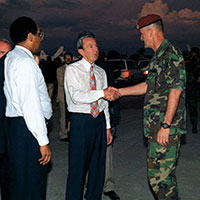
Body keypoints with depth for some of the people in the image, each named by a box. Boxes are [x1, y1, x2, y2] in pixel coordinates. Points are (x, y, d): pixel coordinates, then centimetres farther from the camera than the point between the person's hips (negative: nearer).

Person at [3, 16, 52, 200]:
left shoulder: (11, 58, 15)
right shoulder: (25, 62, -16)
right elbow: (30, 104, -22)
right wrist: (43, 141, -20)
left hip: (15, 122, 10)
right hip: (27, 127, -10)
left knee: (19, 182, 17)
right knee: (32, 185, -4)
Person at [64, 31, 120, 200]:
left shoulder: (101, 72, 12)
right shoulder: (72, 70, -5)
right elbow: (77, 96, -19)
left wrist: (107, 127, 14)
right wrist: (102, 92, -23)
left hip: (99, 119, 6)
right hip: (81, 121, -5)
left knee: (98, 165, 12)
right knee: (78, 166, -3)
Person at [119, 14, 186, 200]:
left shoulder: (171, 54, -12)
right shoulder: (159, 56, 19)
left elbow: (176, 90, -19)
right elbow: (148, 86, 26)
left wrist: (165, 125, -21)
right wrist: (119, 91, 28)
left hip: (166, 128, -10)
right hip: (157, 127, 10)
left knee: (158, 176, -9)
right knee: (166, 175, 14)